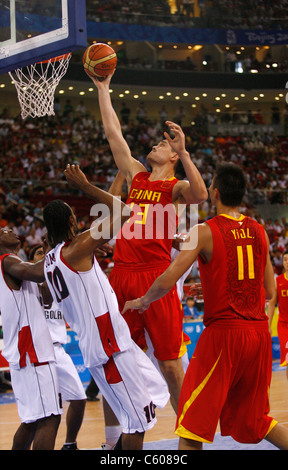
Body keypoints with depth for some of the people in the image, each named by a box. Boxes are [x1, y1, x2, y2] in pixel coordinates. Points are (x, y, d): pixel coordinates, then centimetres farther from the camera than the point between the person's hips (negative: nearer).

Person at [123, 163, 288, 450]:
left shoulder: (205, 232, -8)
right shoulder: (258, 231, 8)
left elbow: (167, 281, -14)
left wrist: (141, 302, 5)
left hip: (223, 332, -6)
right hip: (259, 332, 6)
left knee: (192, 428, 0)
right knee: (254, 420, 20)